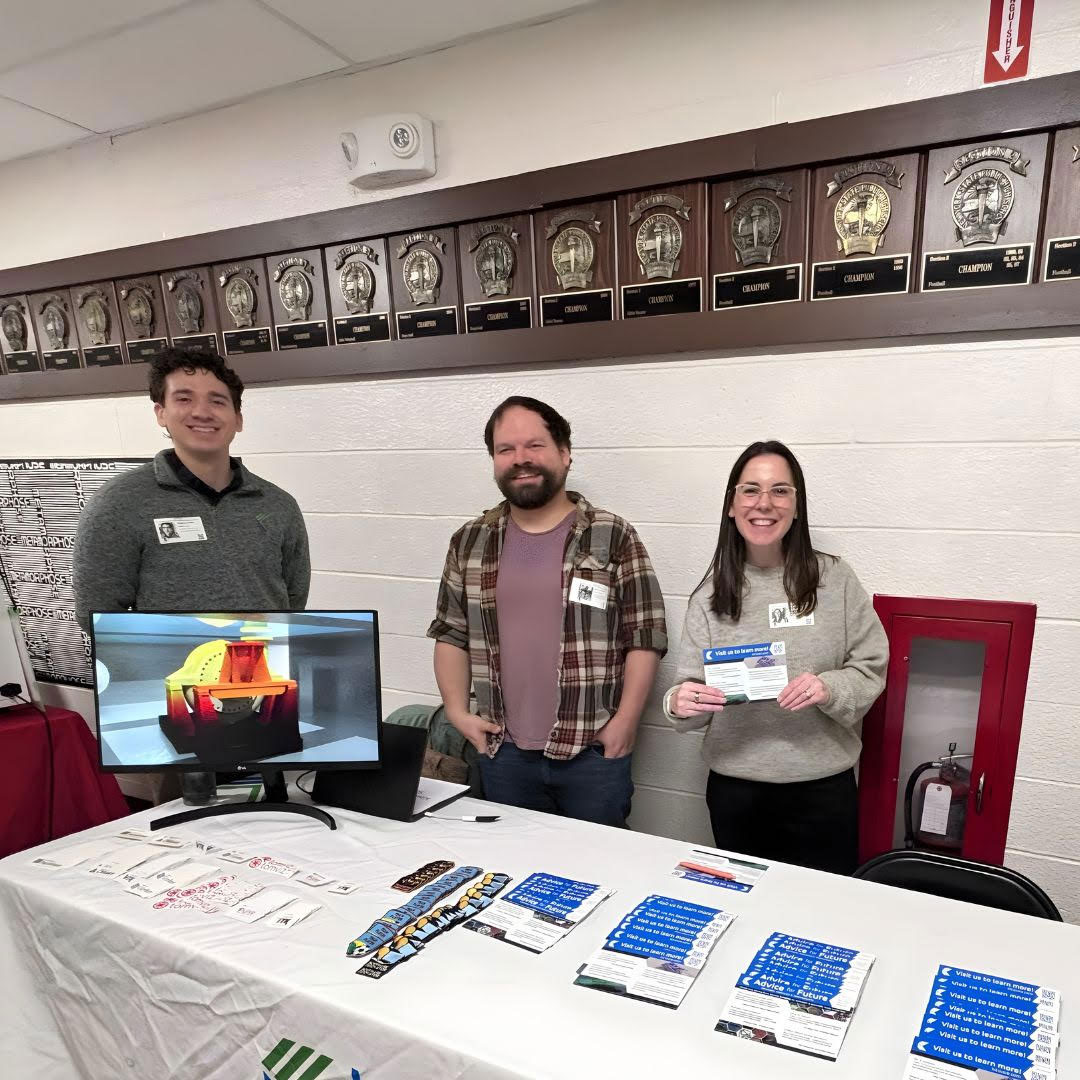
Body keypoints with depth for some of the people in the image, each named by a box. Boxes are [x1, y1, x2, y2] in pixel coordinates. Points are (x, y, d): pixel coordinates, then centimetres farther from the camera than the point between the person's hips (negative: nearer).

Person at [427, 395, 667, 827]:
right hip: (502, 752, 3)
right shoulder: (470, 542, 5)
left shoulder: (613, 537, -5)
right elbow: (451, 634, 11)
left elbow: (645, 636, -5)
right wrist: (457, 710, 2)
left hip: (593, 752, -3)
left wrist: (625, 720, -10)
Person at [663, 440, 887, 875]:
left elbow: (872, 668, 0)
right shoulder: (710, 593, -2)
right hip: (735, 790, 1)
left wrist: (829, 689, -19)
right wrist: (679, 704, -23)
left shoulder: (834, 578, -5)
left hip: (823, 788, -1)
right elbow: (690, 687, -1)